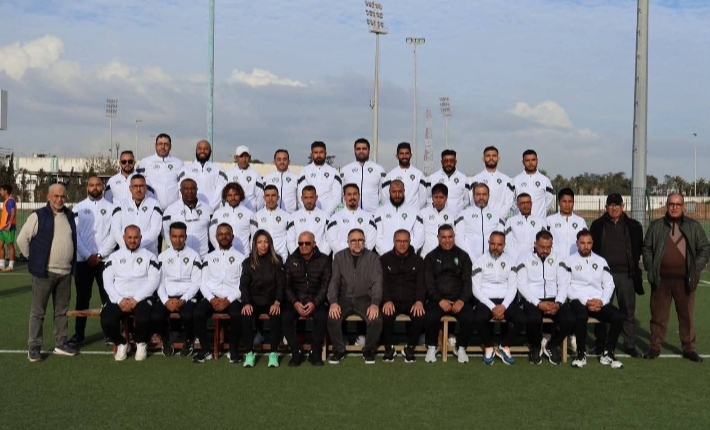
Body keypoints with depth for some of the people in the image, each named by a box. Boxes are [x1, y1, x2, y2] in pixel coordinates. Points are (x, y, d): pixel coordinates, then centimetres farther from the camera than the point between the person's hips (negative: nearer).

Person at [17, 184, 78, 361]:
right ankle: (34, 347, 8)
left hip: (65, 272, 5)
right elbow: (22, 239, -4)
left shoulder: (70, 216, 10)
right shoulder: (38, 216, -8)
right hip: (44, 272, -5)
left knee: (62, 310, 13)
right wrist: (34, 259, 0)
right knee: (38, 311, 2)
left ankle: (61, 343, 23)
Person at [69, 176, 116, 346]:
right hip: (82, 259, 1)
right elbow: (75, 234, 0)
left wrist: (100, 255, -10)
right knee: (82, 297, 6)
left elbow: (114, 234, -3)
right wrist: (88, 255, -9)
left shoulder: (110, 208, 3)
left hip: (105, 260, -1)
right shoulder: (79, 207, 6)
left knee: (108, 297, 2)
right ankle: (79, 333, 12)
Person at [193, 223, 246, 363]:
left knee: (236, 315, -34)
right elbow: (204, 283, 10)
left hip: (232, 299, -2)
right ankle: (206, 350, -11)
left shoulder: (240, 258, 10)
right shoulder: (209, 257, 17)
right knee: (197, 313, -28)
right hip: (212, 297, 2)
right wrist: (212, 299, -9)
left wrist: (228, 300, -12)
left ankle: (234, 350, -13)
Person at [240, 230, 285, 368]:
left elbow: (280, 283, 0)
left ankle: (274, 353, -23)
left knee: (276, 316, -34)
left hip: (271, 301, -1)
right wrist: (246, 303, -18)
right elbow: (244, 285, 0)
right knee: (246, 316, -31)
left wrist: (277, 302, -16)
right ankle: (249, 353, -20)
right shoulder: (248, 262, 7)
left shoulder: (277, 260, 5)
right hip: (254, 301, 1)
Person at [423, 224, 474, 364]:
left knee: (468, 318, -28)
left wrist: (462, 300, -14)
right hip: (437, 298, -1)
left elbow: (467, 281, 4)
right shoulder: (431, 257, 9)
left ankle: (461, 348, -2)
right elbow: (428, 283, 0)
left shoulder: (463, 256, 11)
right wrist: (440, 300, -16)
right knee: (431, 317, -32)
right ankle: (432, 347, -6)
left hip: (459, 298, 1)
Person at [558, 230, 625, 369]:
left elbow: (609, 284, 13)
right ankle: (581, 354, -18)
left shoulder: (601, 261, 18)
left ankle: (607, 354, -9)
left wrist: (602, 301, -7)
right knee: (581, 317, -37)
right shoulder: (568, 262, 6)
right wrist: (586, 301, -13)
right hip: (578, 301, -4)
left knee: (618, 316, -24)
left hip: (600, 302, 4)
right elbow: (564, 286, -4)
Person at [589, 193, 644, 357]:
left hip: (626, 274, 0)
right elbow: (593, 247, 8)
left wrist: (634, 265, 3)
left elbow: (639, 248, 13)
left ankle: (630, 344, 11)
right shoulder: (598, 225, 7)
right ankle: (600, 343, 13)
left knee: (628, 311, 3)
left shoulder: (633, 226, 9)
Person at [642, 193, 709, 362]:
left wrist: (696, 269, -3)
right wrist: (650, 268, -1)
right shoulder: (656, 226, 5)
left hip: (685, 279, 0)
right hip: (661, 279, 0)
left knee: (686, 315, 6)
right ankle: (655, 346, 15)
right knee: (659, 314, 6)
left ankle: (689, 348, 16)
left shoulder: (694, 226, 5)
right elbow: (647, 248, 9)